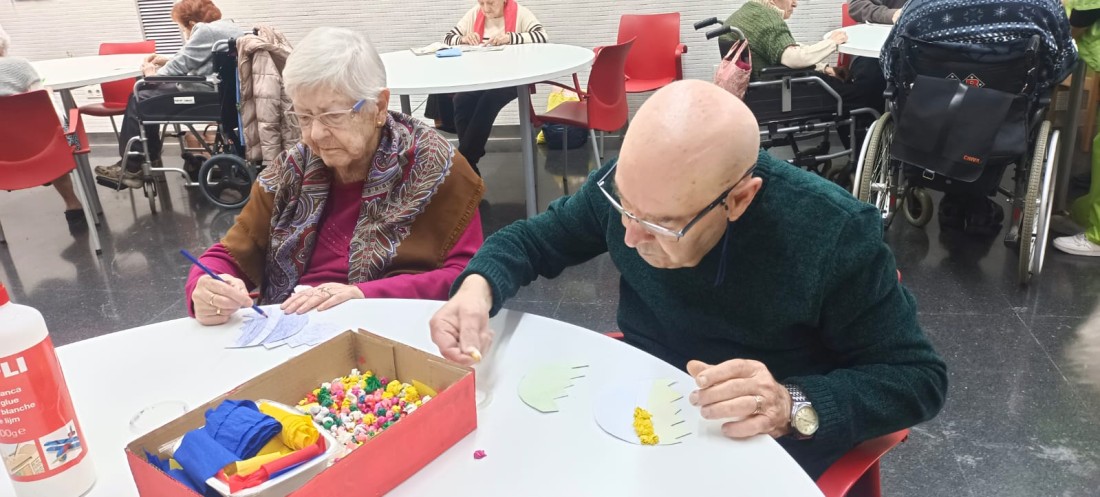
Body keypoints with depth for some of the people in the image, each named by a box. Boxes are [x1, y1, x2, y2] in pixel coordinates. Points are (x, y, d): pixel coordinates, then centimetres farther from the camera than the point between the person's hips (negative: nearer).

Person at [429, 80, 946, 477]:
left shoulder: (835, 234, -26)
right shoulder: (630, 182, -15)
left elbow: (918, 377, -16)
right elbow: (535, 237, -1)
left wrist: (793, 406, -33)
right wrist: (479, 285, -24)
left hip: (756, 437, -2)